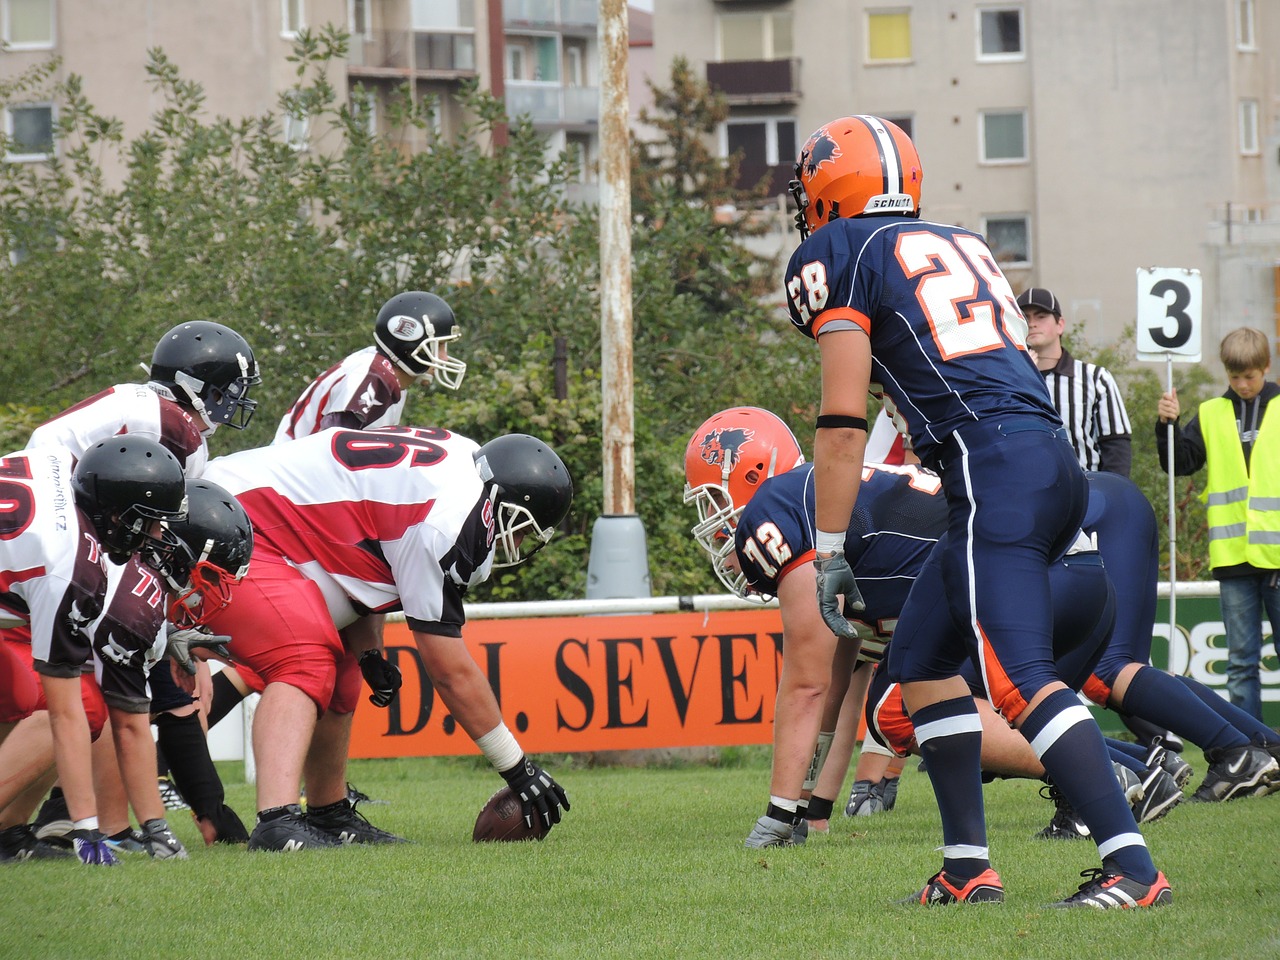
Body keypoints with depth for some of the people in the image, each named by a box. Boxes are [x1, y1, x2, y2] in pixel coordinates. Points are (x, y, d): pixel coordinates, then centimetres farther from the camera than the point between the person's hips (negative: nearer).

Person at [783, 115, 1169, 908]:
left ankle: (1133, 867, -25)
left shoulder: (836, 256, 4)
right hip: (1055, 462, 8)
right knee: (922, 659, 18)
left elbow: (844, 422, -2)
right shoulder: (962, 245, 26)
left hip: (994, 475, -8)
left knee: (1023, 680, -14)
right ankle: (968, 866, 16)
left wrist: (830, 553, 0)